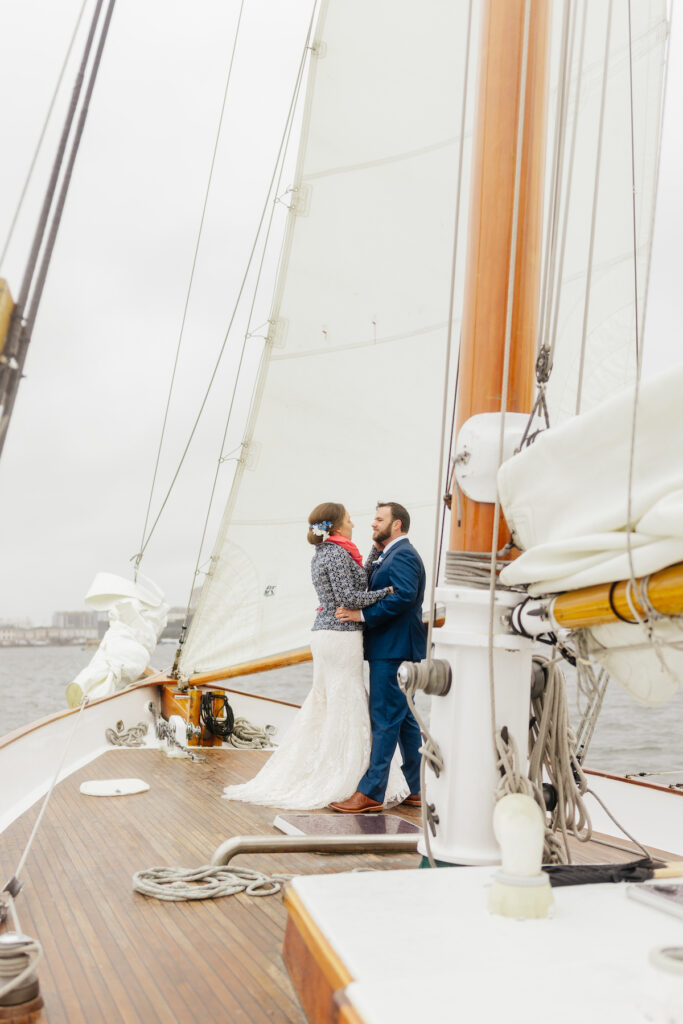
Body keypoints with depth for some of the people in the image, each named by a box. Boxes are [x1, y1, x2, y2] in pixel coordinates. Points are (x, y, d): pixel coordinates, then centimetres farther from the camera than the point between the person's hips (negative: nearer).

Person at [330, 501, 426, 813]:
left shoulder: (402, 555, -13)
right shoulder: (389, 556, 20)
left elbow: (403, 595, -26)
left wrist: (362, 615, -22)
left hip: (393, 650, -11)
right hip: (392, 649, 11)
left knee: (384, 720, -6)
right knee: (404, 718, 13)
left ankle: (370, 793, -2)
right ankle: (417, 790, 21)